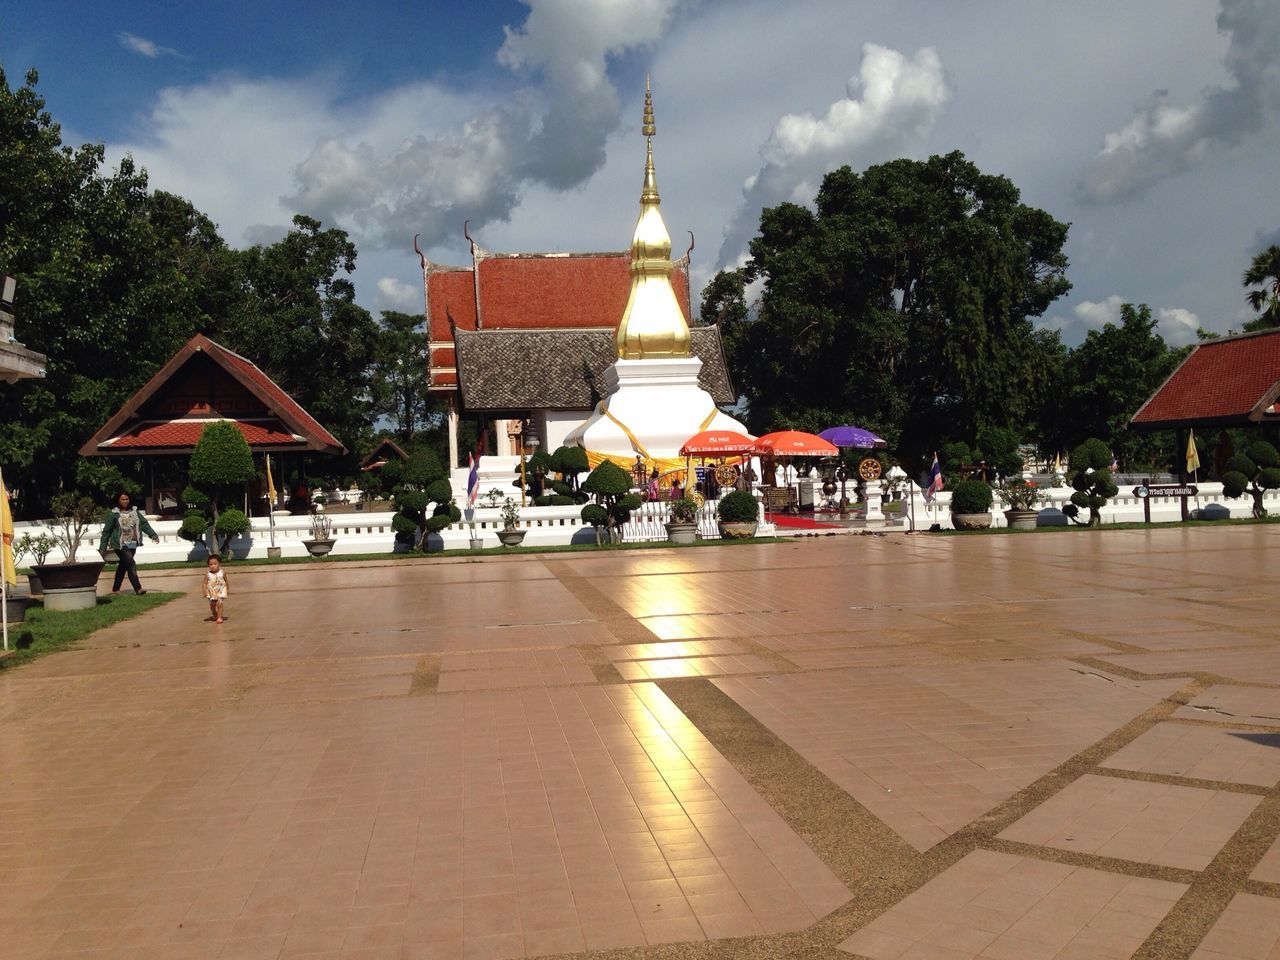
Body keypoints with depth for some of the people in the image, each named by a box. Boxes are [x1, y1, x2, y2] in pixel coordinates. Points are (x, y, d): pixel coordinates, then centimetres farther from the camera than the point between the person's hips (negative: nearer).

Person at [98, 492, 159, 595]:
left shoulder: (134, 512, 8)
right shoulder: (113, 514, -5)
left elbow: (144, 524, 2)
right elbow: (106, 531, -2)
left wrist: (153, 535, -11)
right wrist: (102, 547, -2)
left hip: (132, 544, 5)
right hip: (120, 545, -5)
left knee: (123, 566, 14)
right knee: (131, 564, -16)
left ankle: (115, 589, 27)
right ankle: (138, 588, -18)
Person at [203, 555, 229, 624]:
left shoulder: (222, 572, -10)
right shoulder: (208, 574, -12)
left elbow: (226, 581, 4)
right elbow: (205, 583, -9)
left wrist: (227, 589, 11)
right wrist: (205, 592, -20)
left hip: (221, 591, -2)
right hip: (211, 592, 2)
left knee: (219, 603, -16)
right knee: (212, 605, 16)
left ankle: (219, 617, -8)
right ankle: (215, 616, 40)